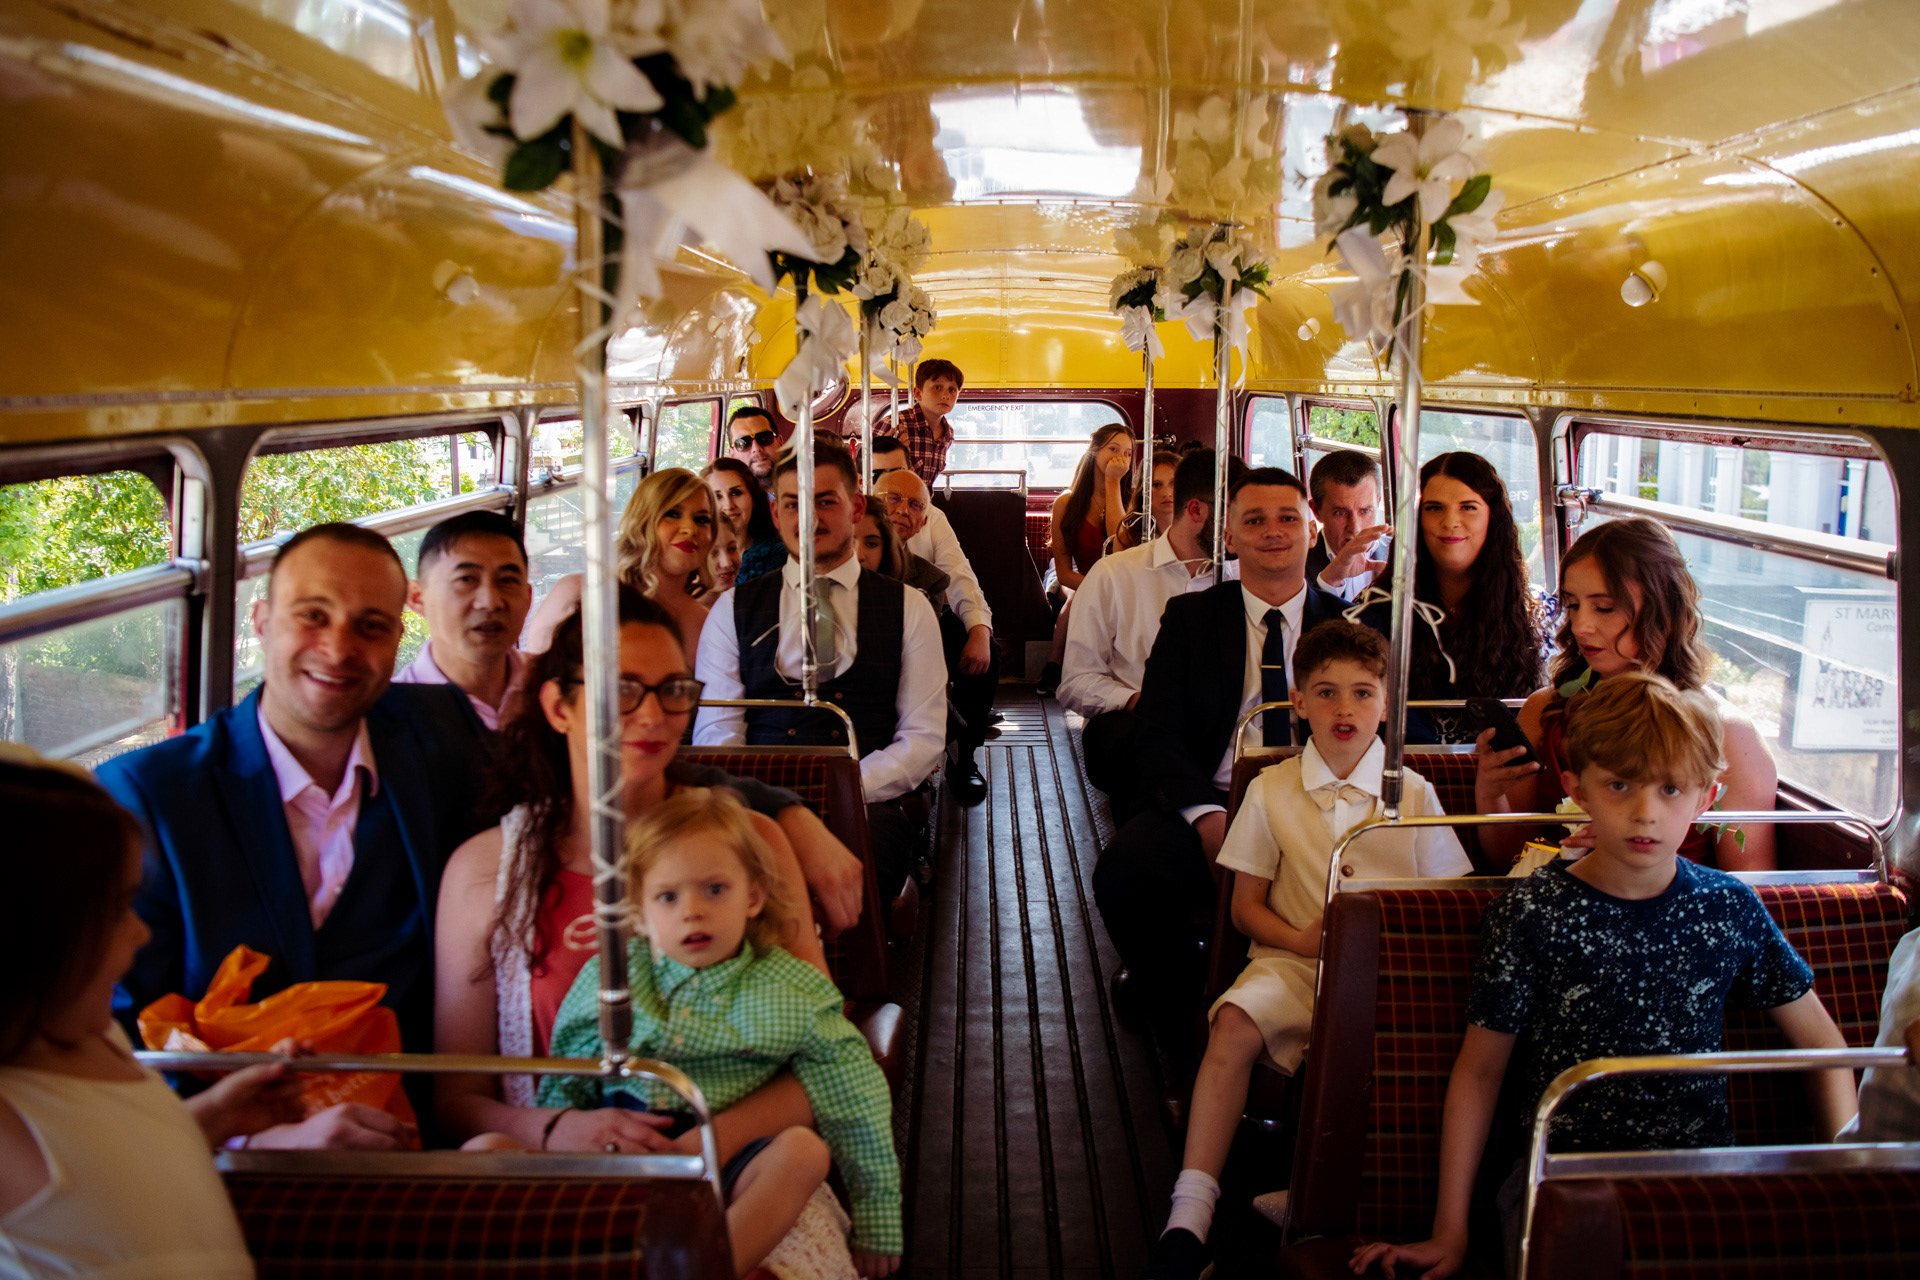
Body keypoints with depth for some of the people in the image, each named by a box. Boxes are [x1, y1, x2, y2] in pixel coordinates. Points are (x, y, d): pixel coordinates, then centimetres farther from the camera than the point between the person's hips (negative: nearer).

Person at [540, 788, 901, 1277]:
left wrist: (878, 1225, 4)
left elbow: (858, 1109, 4)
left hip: (724, 1170, -2)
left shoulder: (792, 993, 2)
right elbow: (565, 1086, 18)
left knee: (802, 1150, -32)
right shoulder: (607, 979, 8)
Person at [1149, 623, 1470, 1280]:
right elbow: (1246, 905, 9)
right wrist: (1301, 938, -10)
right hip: (1295, 959, 0)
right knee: (1236, 1022, -30)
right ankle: (1190, 1214, -30)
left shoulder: (1413, 794, 6)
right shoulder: (1272, 789, 7)